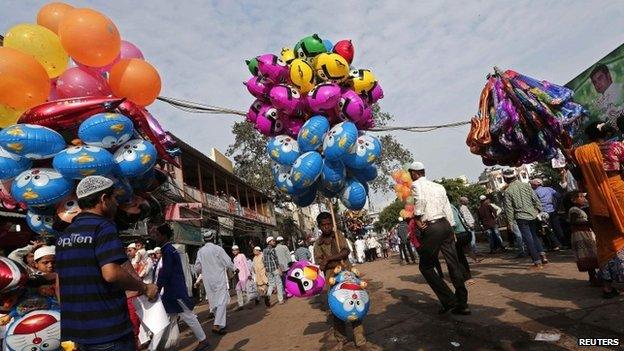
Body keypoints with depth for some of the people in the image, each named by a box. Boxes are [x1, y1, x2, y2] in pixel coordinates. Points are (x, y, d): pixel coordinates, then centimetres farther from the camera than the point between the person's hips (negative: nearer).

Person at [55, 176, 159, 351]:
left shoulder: (64, 235, 11)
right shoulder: (103, 226, -15)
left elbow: (60, 282, 16)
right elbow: (111, 273, -27)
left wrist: (69, 316, 23)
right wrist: (144, 288, -14)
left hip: (74, 330, 8)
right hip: (107, 331, -8)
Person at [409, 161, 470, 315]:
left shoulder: (415, 184, -2)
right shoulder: (438, 186, 17)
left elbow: (420, 199, -23)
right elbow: (447, 208, 15)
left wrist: (417, 219, -12)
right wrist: (451, 229, 19)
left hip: (431, 229, -7)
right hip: (446, 225, 7)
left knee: (426, 267, 5)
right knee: (454, 264, 8)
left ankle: (449, 301, 3)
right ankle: (462, 304, 13)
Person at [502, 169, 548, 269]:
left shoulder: (508, 191, -10)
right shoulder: (526, 185, 0)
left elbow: (509, 208, -8)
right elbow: (536, 200, 2)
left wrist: (511, 222, -1)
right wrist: (539, 211, 11)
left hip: (521, 217, -4)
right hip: (533, 215, 4)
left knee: (529, 239, 3)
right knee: (534, 236, 22)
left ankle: (537, 262, 6)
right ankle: (542, 255, 14)